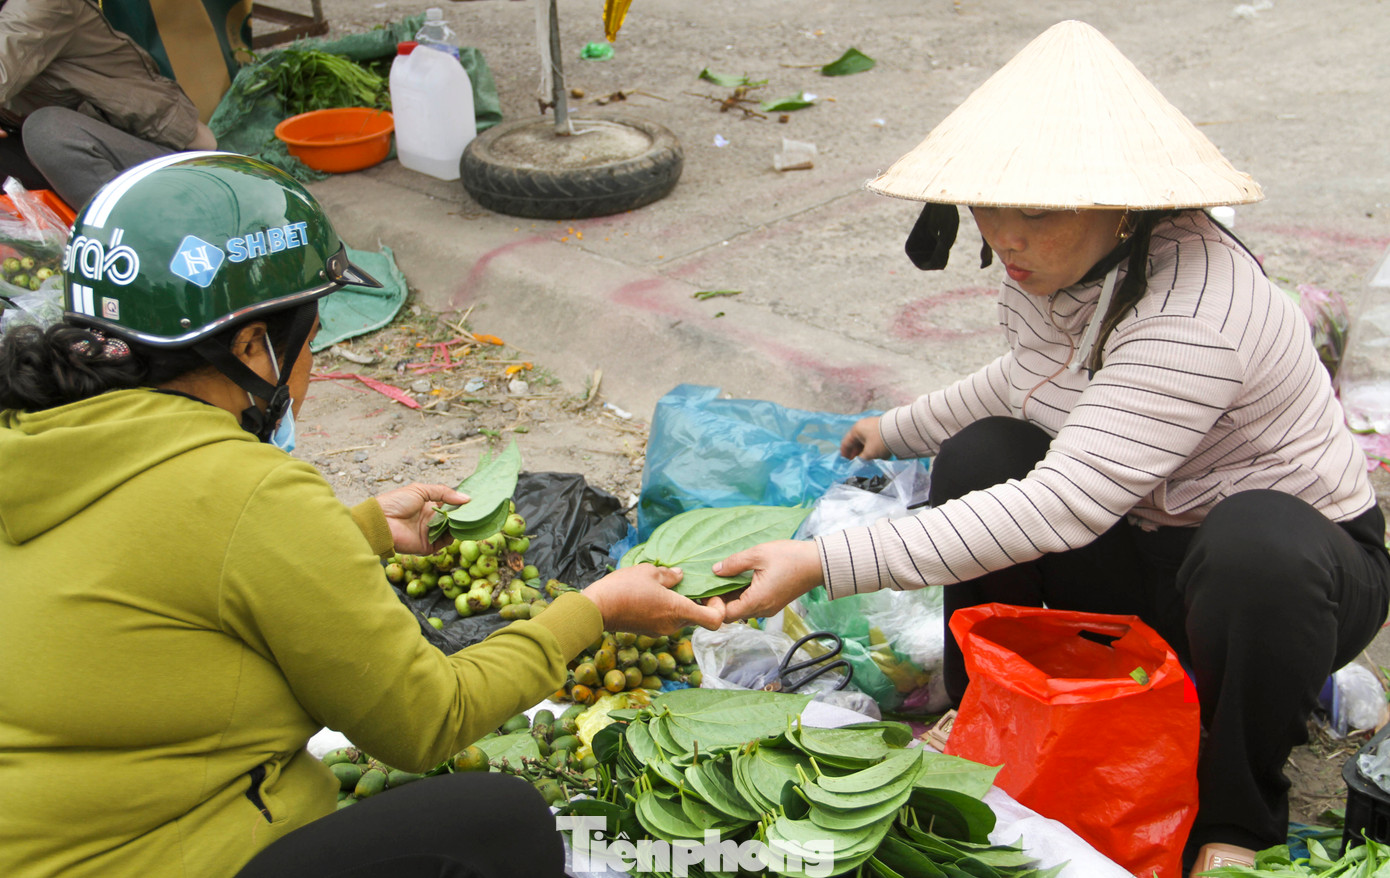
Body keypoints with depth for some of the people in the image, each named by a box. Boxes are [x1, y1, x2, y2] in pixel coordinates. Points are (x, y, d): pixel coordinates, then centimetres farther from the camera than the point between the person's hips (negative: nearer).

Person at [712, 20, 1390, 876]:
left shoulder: (1196, 314, -35)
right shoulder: (1053, 261, -8)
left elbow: (1061, 509, -42)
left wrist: (825, 564, -44)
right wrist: (900, 429, 26)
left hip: (1296, 563, -6)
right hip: (1145, 548, 7)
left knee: (1254, 546, -39)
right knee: (979, 455, -12)